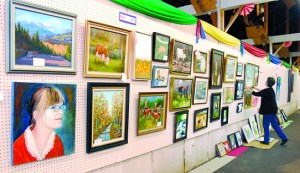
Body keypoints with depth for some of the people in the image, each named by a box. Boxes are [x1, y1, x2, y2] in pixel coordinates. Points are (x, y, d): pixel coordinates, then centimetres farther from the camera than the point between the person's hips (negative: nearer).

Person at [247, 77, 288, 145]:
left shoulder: (267, 91, -21)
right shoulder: (271, 90, 8)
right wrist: (256, 88, 30)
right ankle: (284, 138, 20)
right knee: (275, 124, 17)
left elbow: (257, 94, -14)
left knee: (266, 125, 4)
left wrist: (249, 90, -2)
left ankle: (266, 140, 15)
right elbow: (262, 92, 24)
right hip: (272, 110, 9)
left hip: (268, 111, -9)